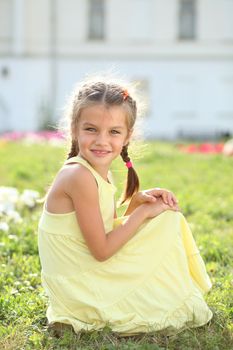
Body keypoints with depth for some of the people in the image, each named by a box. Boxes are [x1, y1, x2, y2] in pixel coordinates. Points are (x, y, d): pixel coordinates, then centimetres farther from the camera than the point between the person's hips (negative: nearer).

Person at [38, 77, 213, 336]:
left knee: (169, 217, 14)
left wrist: (137, 200, -5)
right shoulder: (80, 176, -25)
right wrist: (143, 211, -13)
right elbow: (101, 250, -22)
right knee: (167, 221, -2)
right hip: (78, 288, -9)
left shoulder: (100, 174, 5)